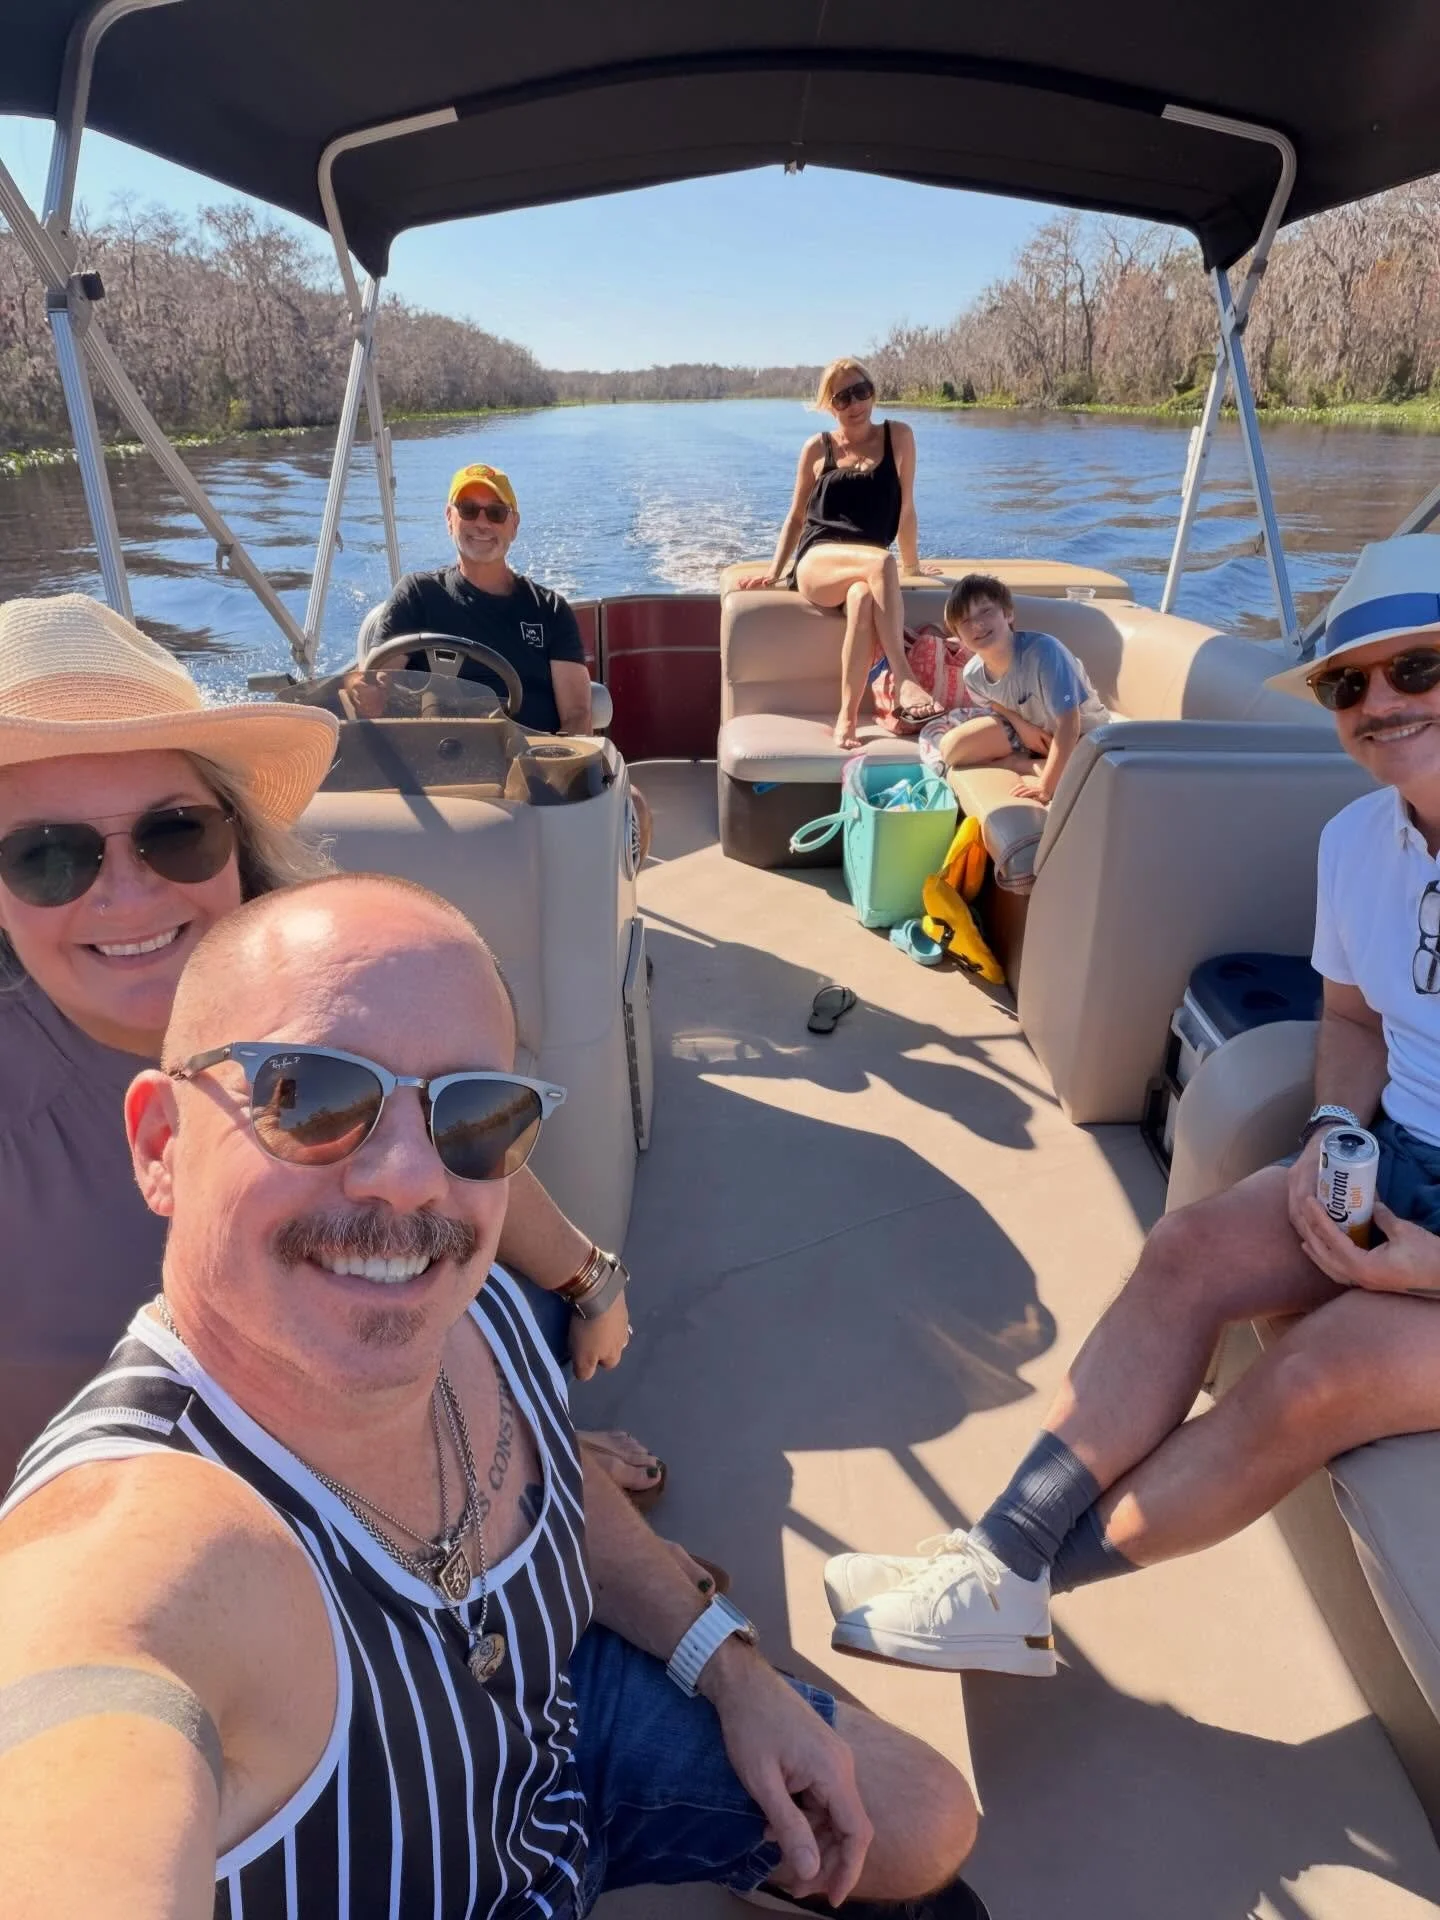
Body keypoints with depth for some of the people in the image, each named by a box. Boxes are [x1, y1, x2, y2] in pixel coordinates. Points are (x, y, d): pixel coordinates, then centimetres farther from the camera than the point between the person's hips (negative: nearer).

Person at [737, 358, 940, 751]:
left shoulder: (898, 437, 13)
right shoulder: (817, 448, 13)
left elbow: (905, 509, 18)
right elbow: (796, 517, 20)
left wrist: (912, 565, 23)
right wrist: (775, 572, 13)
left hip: (865, 569, 1)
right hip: (816, 563, -1)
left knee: (863, 598, -40)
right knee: (881, 562, -37)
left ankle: (848, 715, -40)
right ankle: (903, 677, -44)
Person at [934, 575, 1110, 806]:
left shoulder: (1043, 650, -38)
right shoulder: (973, 675, -18)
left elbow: (1069, 725, -39)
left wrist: (1046, 787, -40)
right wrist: (1021, 724, -14)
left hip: (1083, 733, -5)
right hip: (1027, 726, 5)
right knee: (952, 748, -10)